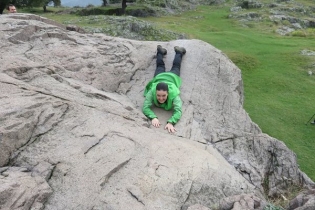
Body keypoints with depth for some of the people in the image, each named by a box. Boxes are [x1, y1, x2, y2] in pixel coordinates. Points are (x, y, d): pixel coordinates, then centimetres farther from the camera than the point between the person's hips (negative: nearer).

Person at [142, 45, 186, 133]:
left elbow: (178, 111, -56)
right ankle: (160, 52, 61)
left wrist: (171, 122, -73)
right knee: (160, 66, 34)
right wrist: (153, 117, -66)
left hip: (172, 78, 0)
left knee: (175, 67, 33)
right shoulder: (152, 92, -45)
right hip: (159, 77, 0)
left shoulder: (173, 94, -49)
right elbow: (145, 107, -49)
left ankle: (179, 52, 58)